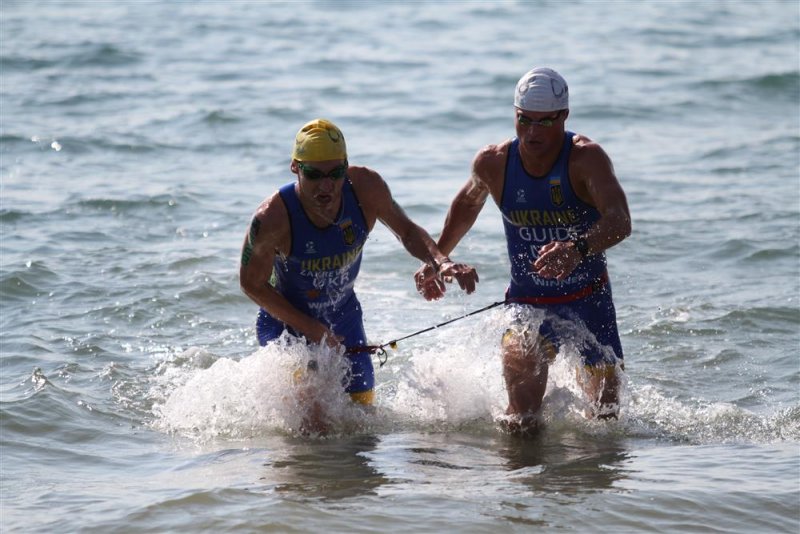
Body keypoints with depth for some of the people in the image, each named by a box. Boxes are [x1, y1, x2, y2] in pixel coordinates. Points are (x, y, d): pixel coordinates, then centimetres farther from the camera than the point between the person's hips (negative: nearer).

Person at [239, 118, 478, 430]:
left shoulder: (366, 188, -23)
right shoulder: (272, 219, -33)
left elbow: (407, 232, -4)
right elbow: (252, 284, -17)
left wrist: (440, 262, -25)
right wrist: (310, 329, -20)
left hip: (344, 319, 4)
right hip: (286, 323, -4)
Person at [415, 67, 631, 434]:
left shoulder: (586, 158, -21)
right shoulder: (492, 163, -10)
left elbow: (620, 221, -37)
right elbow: (467, 203, 15)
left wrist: (578, 248, -56)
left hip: (589, 298, -1)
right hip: (527, 302, 1)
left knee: (606, 409, 10)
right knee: (519, 362, -28)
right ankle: (520, 432, 2)